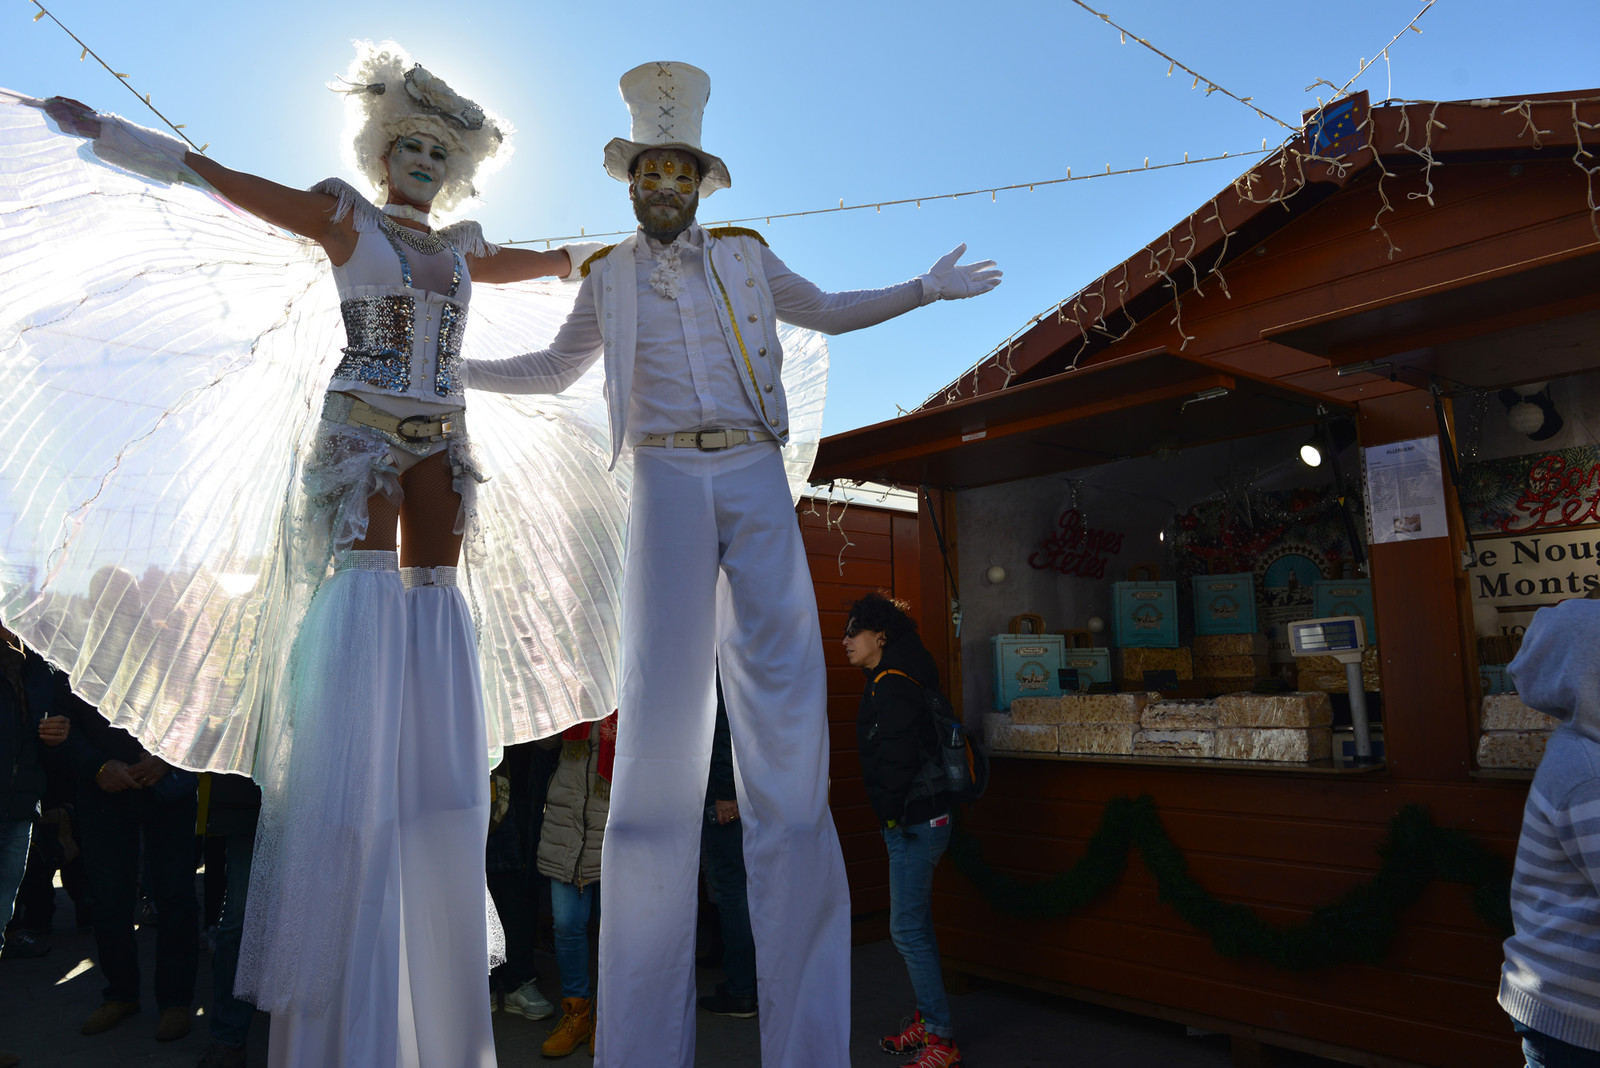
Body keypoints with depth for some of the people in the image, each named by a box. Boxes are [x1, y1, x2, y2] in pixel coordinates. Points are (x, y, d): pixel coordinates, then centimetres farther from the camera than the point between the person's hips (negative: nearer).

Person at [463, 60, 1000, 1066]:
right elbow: (555, 369, 30)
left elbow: (827, 311, 32)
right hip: (667, 490, -1)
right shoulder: (608, 277, 18)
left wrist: (925, 290, 25)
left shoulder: (745, 253, 19)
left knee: (786, 727, -9)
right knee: (662, 728, -12)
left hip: (758, 487, 1)